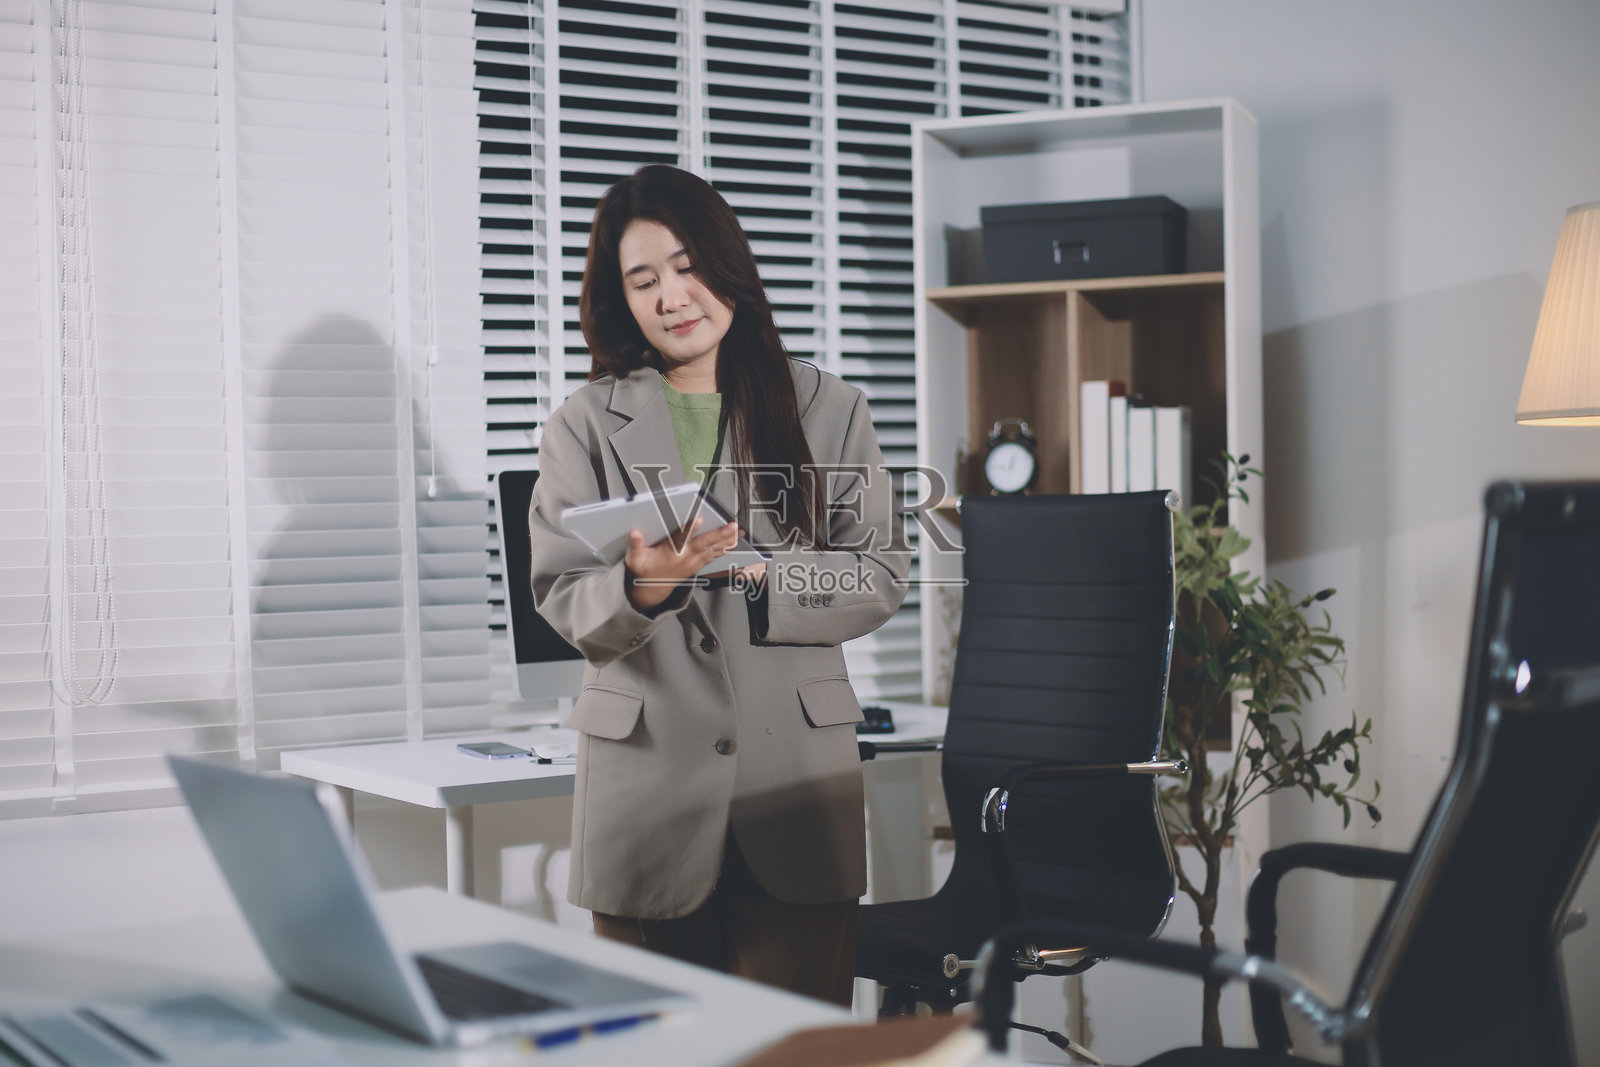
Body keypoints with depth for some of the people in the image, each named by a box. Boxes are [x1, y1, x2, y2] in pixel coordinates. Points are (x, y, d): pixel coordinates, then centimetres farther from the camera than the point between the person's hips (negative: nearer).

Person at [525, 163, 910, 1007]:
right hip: (648, 783, 0)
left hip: (798, 778, 0)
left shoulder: (829, 410, 11)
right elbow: (562, 600, 2)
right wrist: (642, 588, -19)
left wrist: (762, 577, -12)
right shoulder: (586, 425, 8)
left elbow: (882, 576, 4)